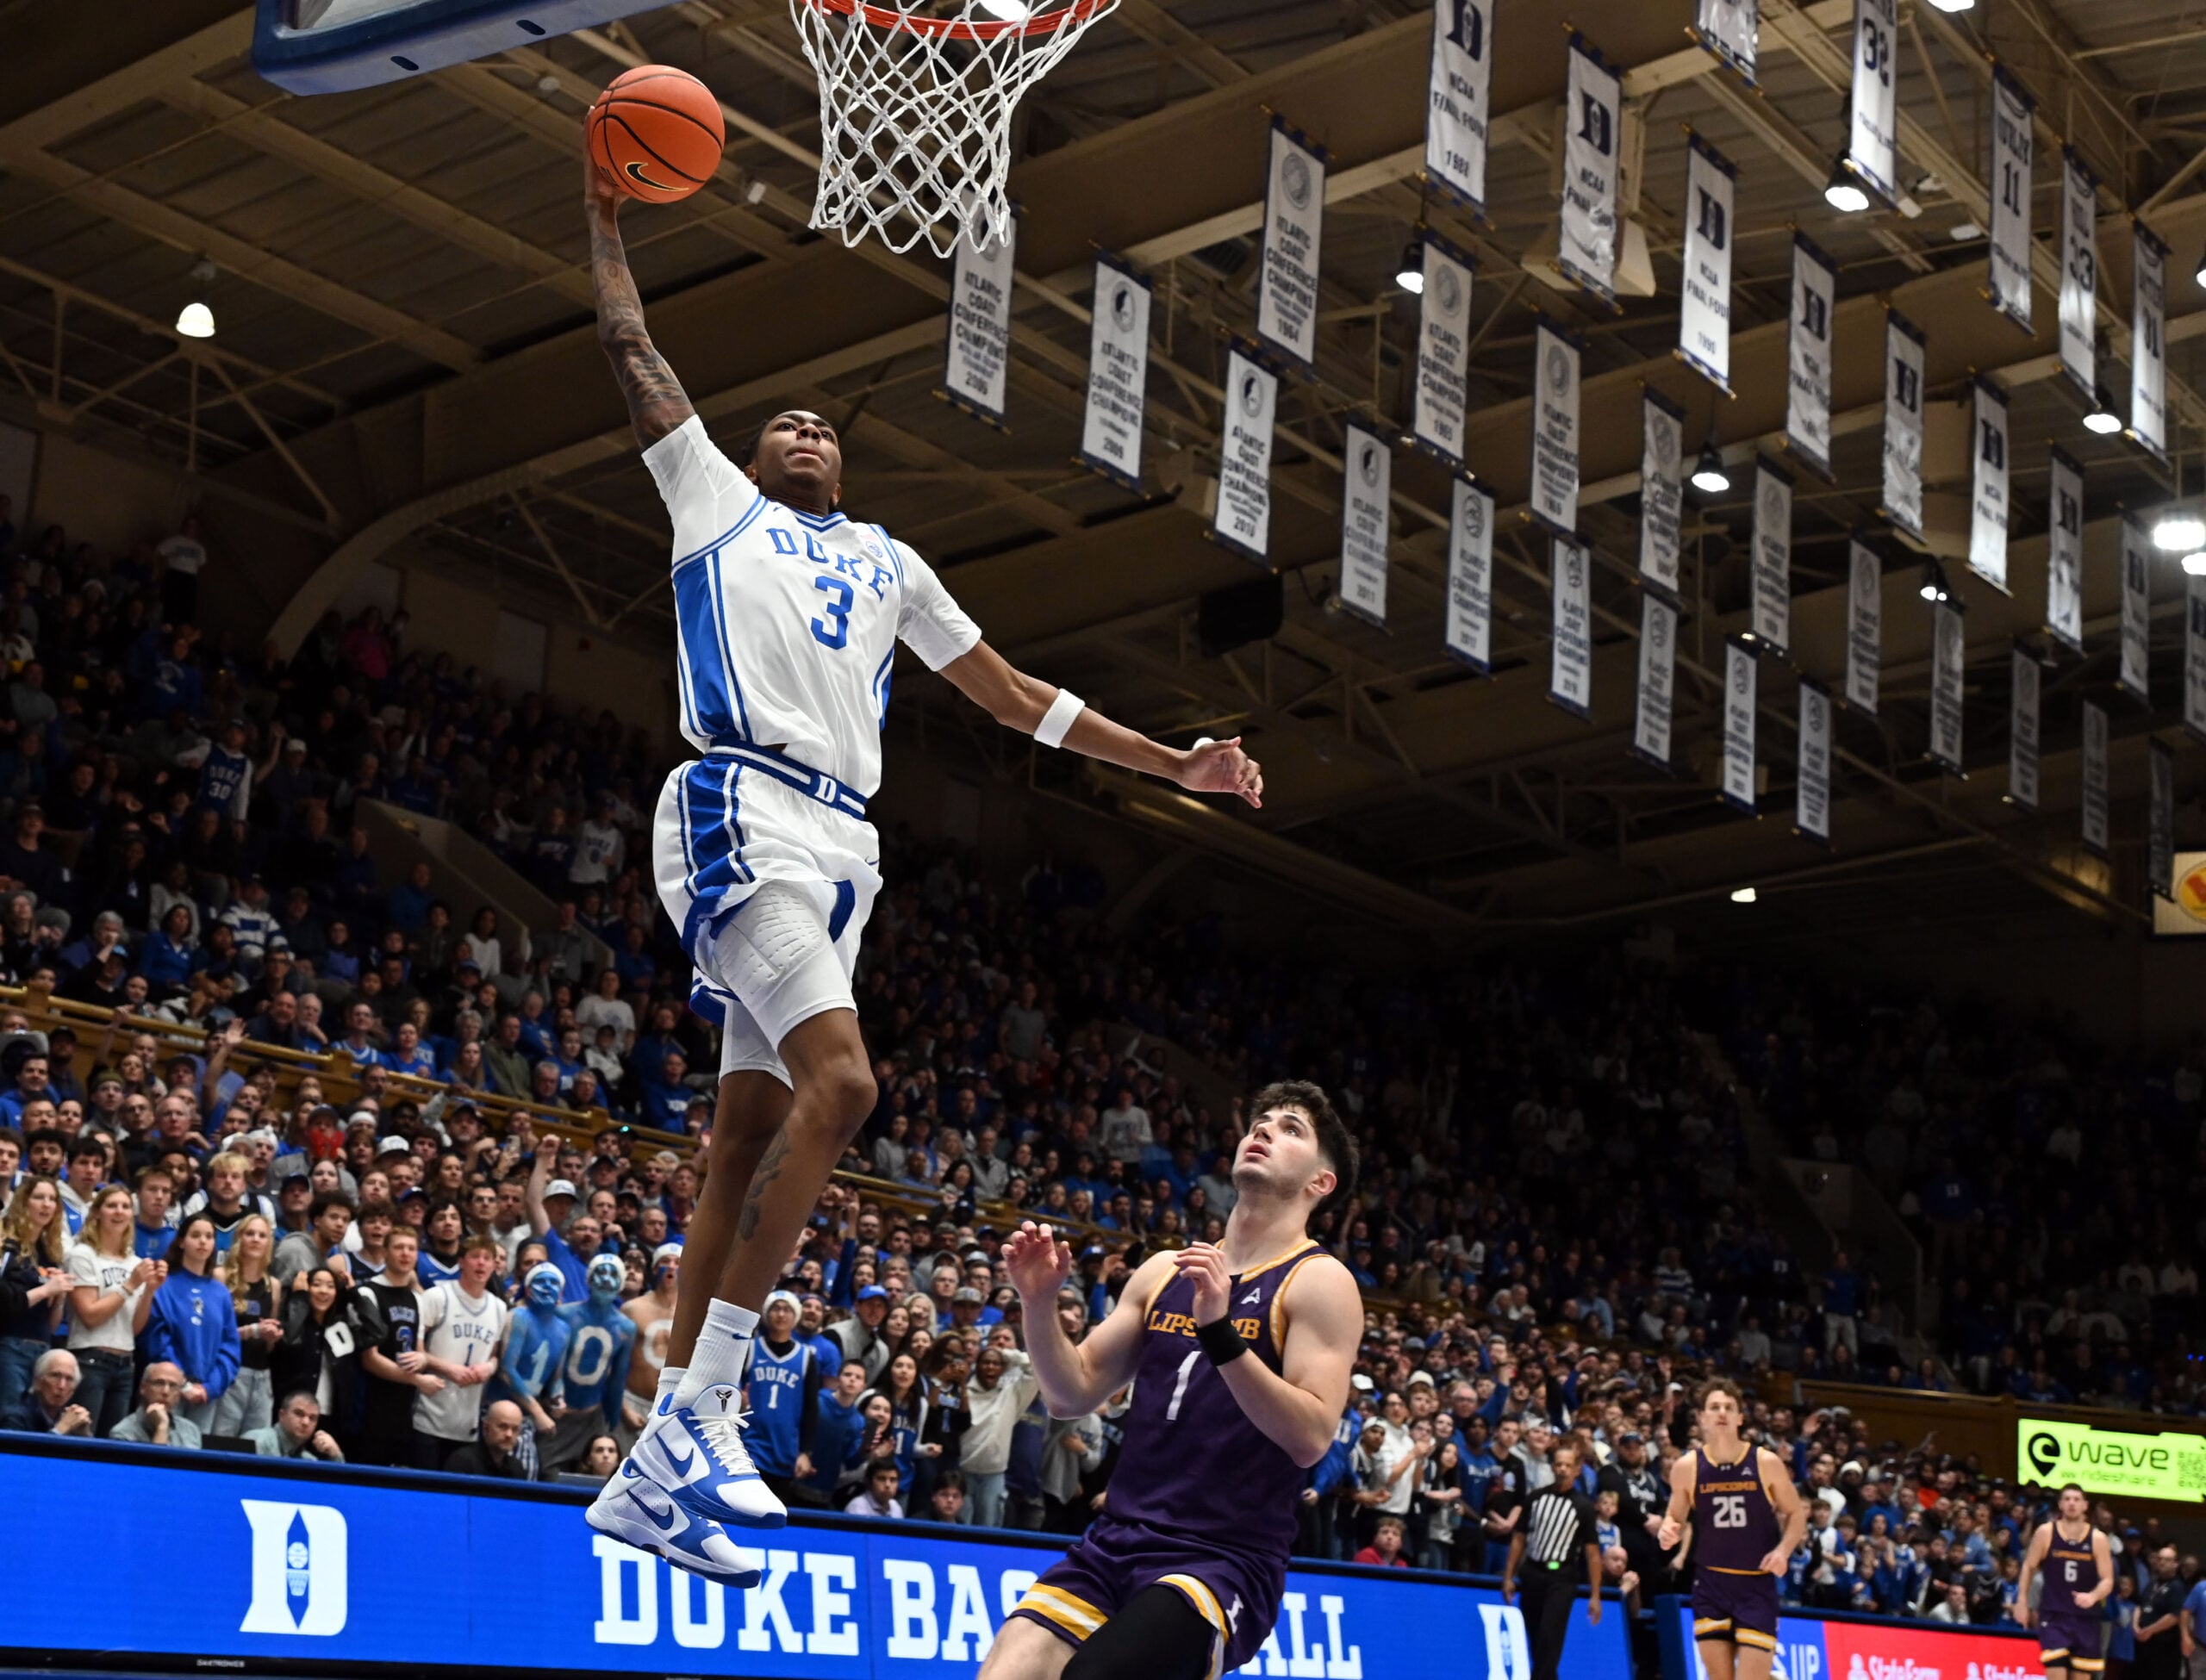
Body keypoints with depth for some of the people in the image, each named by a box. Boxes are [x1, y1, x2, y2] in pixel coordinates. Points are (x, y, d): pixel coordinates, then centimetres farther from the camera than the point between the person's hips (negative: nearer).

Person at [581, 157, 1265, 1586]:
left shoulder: (890, 564, 30)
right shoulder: (716, 498, 19)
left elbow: (1013, 695, 30)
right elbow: (636, 356, 16)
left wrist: (1175, 763, 25)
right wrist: (610, 225, 20)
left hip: (841, 846, 6)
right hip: (742, 812, -6)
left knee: (751, 1140, 3)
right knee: (840, 1083, -24)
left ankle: (658, 1472, 6)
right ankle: (701, 1408, -20)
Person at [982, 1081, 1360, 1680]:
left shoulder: (1320, 1281, -2)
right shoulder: (1164, 1270, 14)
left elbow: (1311, 1438, -15)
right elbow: (1076, 1392, 16)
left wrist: (1219, 1333, -25)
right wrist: (1040, 1304, -1)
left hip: (1226, 1562, -5)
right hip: (1114, 1544, 5)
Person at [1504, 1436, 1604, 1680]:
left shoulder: (1583, 1506, -3)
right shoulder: (1535, 1498, 6)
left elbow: (1592, 1553, -2)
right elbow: (1519, 1539, 12)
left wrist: (1595, 1596, -6)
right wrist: (1508, 1577, 8)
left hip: (1561, 1579, -4)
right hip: (1532, 1575, 4)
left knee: (1550, 1640, -13)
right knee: (1536, 1641, 8)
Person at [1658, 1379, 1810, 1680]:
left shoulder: (1766, 1463, -5)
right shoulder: (1687, 1466, -2)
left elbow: (1797, 1513, 5)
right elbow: (1675, 1517, 12)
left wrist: (1783, 1550, -13)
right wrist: (1667, 1531, -12)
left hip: (1757, 1585, -2)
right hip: (1711, 1583, 2)